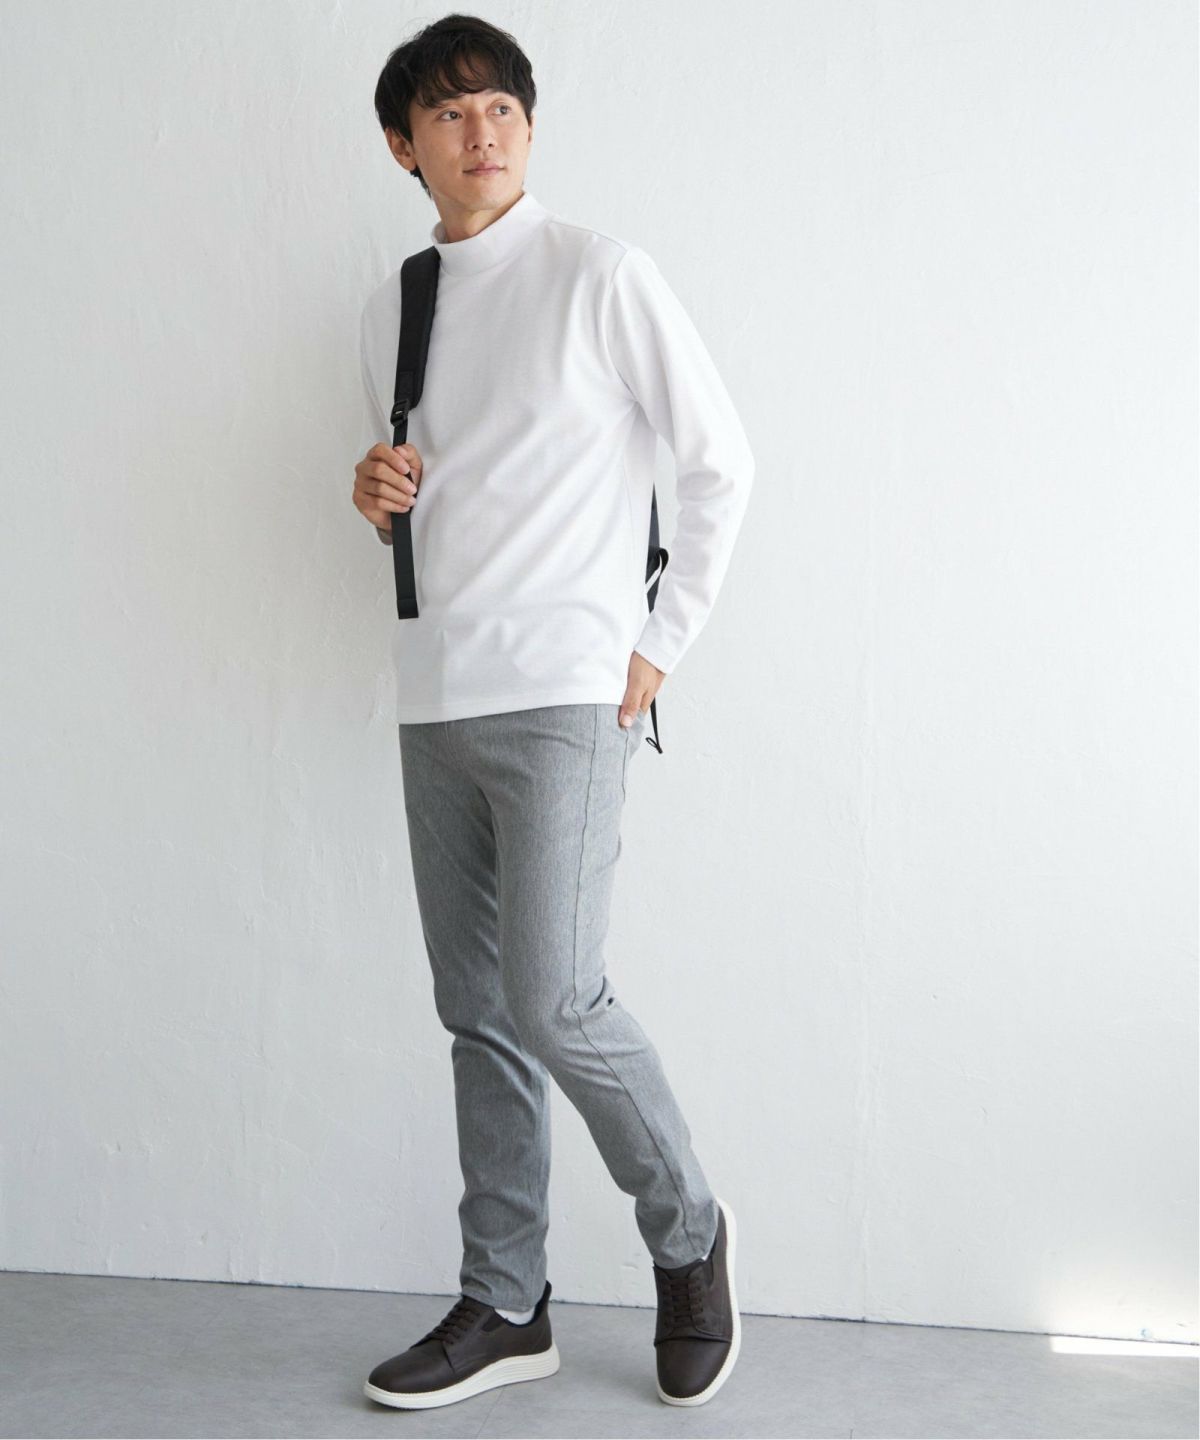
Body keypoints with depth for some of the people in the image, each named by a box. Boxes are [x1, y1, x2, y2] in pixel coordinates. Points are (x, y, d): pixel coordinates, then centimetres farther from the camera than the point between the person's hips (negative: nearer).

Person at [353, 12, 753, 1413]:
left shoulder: (600, 275, -3)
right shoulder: (391, 308, 15)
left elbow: (722, 464, -1)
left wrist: (660, 645, -4)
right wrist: (377, 490, 2)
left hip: (563, 694, -6)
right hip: (435, 701, 6)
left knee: (553, 1000, -13)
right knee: (479, 1015, 9)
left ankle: (688, 1235, 13)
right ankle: (505, 1307, 19)